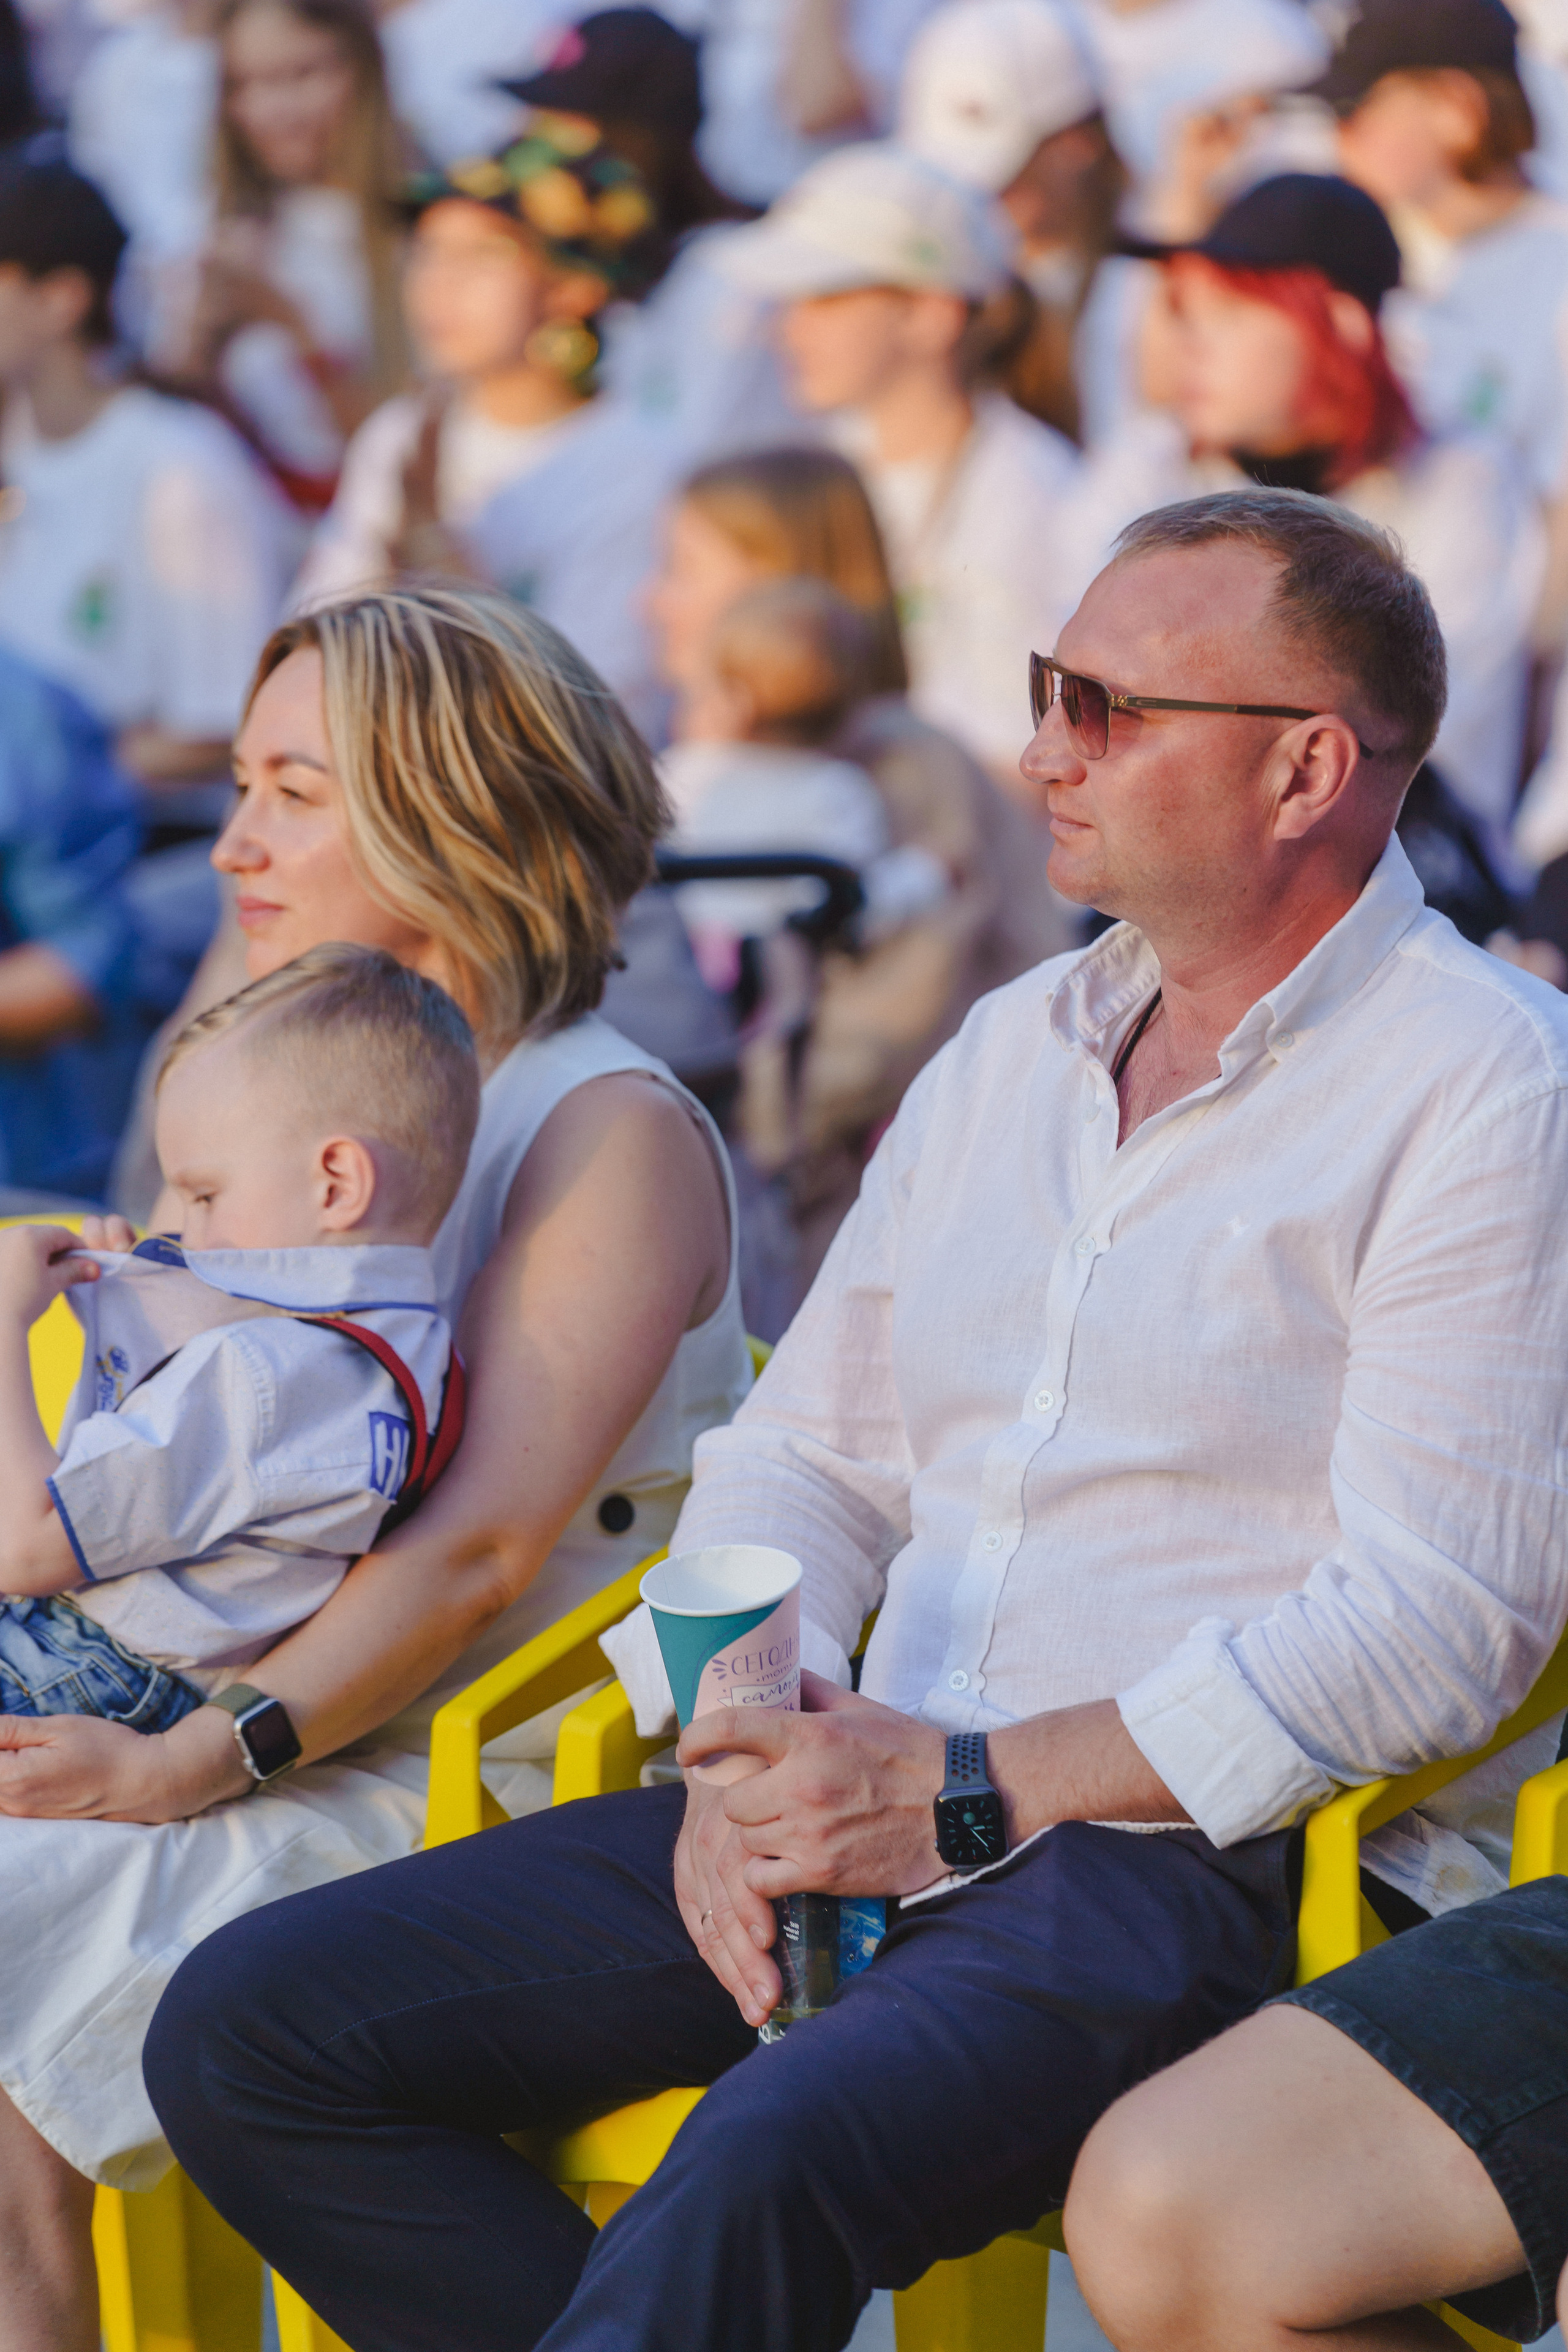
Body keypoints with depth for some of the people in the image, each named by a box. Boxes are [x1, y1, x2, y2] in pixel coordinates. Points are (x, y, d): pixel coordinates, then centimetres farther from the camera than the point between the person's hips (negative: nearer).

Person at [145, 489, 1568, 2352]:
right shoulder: (1010, 1045, 18)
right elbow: (806, 1454, 19)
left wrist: (974, 1787, -17)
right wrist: (746, 1754, -2)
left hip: (1205, 1855, -8)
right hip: (868, 1797, 8)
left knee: (761, 2177, -37)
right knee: (249, 2032, -7)